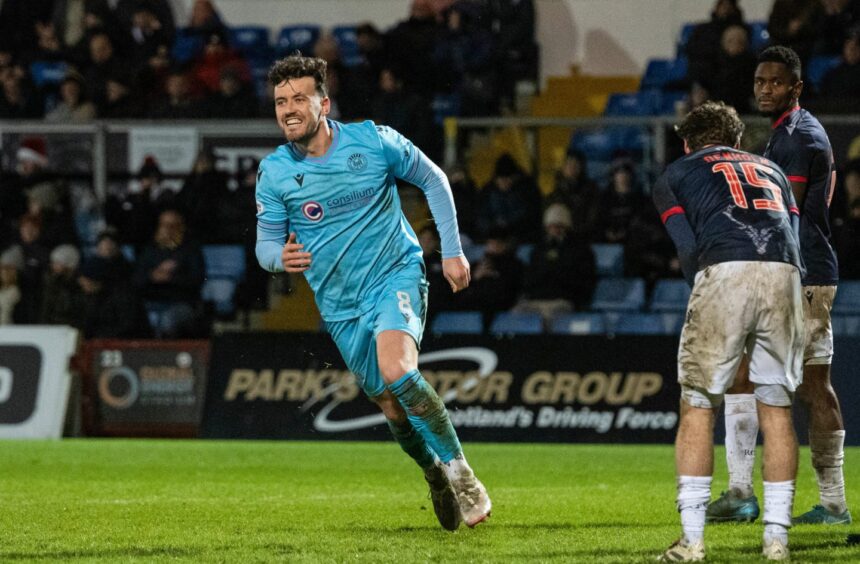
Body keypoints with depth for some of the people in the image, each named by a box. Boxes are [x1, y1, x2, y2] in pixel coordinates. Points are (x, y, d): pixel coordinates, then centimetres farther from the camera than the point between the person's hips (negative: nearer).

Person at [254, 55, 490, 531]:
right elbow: (266, 243, 1)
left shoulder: (372, 141, -10)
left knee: (396, 370, -29)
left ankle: (458, 469, -15)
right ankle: (434, 474, 34)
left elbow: (432, 180, 5)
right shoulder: (274, 173, -6)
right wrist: (281, 256, -24)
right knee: (393, 408, 4)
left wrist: (452, 251, 2)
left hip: (397, 274, -3)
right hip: (341, 304, 3)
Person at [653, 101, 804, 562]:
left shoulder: (676, 174, 23)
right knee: (776, 408, 8)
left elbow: (689, 249, 10)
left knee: (697, 408, 3)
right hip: (785, 279, 3)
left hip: (724, 273, -3)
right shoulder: (771, 171, 34)